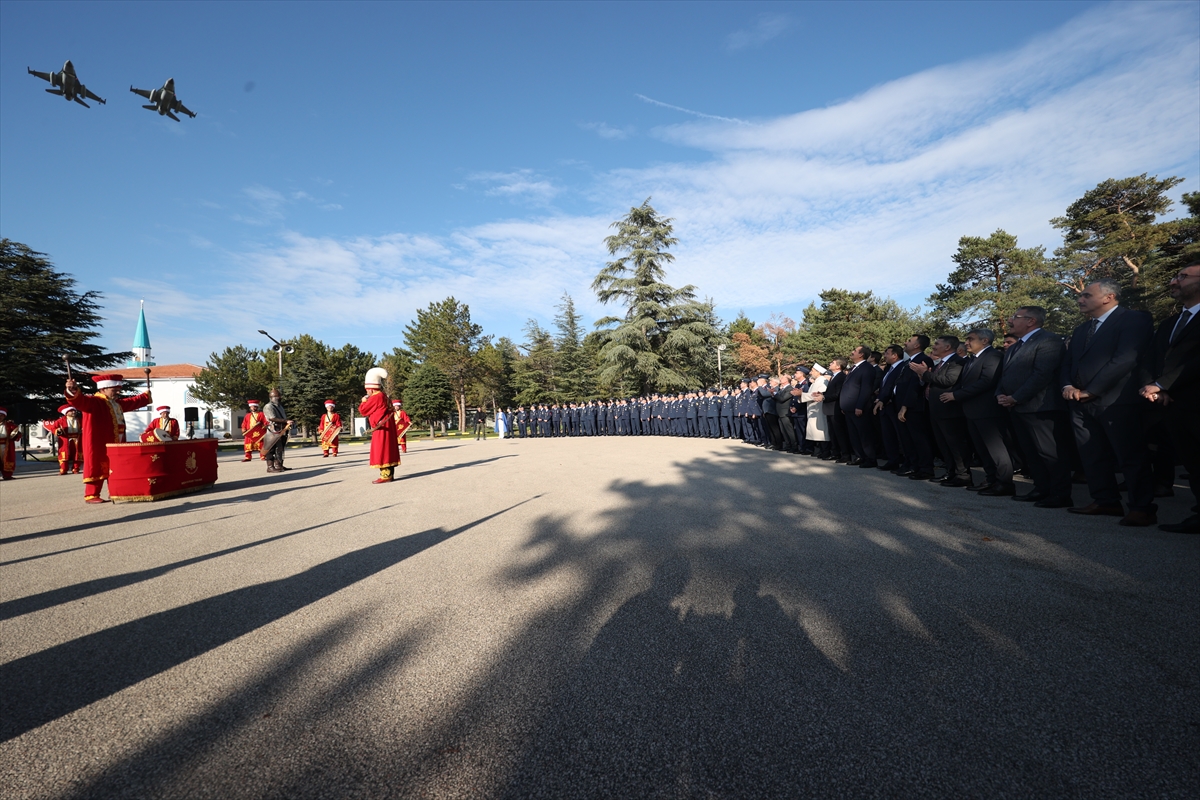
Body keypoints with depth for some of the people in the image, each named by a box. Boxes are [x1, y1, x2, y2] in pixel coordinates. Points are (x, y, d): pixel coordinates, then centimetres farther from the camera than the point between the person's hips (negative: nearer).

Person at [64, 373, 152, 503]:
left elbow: (132, 402, 36)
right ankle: (91, 495, 1)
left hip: (116, 444, 9)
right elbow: (80, 401, -33)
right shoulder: (93, 401, -12)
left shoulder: (117, 403, 16)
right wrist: (73, 391, -54)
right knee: (97, 469, -5)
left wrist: (146, 396, 49)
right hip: (99, 445, -9)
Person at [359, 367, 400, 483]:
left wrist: (363, 401, 8)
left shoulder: (375, 397, -14)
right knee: (387, 450, 11)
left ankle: (385, 476, -9)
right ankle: (389, 474, 15)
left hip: (381, 428, -10)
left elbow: (363, 410, -9)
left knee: (381, 451, -8)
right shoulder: (383, 396, 14)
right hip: (387, 427, 10)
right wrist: (367, 401, 17)